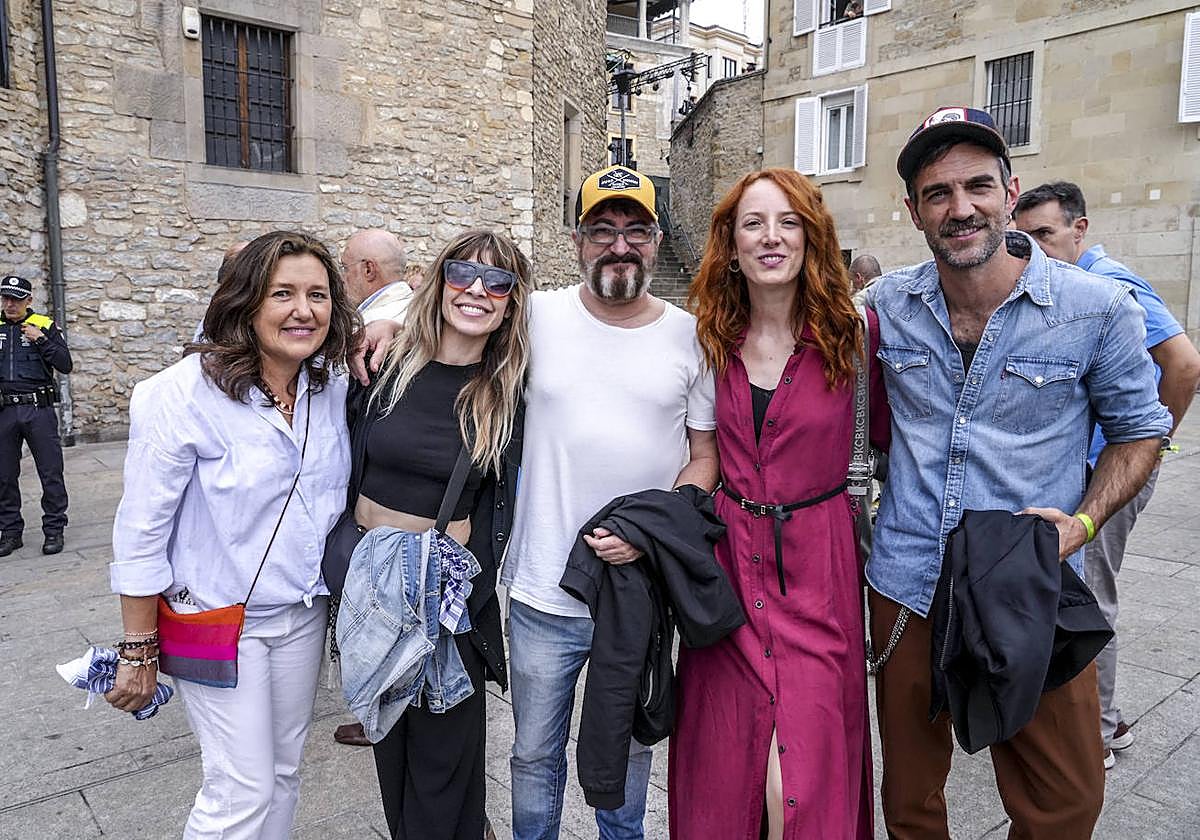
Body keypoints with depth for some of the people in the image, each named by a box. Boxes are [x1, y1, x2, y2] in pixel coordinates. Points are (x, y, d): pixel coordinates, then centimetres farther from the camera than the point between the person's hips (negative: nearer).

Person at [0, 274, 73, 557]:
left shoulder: (45, 326, 2)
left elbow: (65, 365, -5)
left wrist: (41, 341, -14)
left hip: (39, 409, -3)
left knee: (51, 473, 1)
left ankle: (54, 529, 11)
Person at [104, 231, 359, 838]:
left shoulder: (332, 386, -4)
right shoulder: (185, 393, -20)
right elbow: (141, 535, -15)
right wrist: (139, 652, -10)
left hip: (304, 613, 5)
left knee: (283, 772, 19)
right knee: (243, 791, 4)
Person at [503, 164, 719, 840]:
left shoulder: (690, 337, -2)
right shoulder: (538, 316, -4)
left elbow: (706, 456, 1)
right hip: (544, 593, 0)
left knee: (630, 748, 22)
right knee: (535, 755, 17)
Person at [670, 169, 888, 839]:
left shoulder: (855, 331, -5)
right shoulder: (711, 338, 3)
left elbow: (887, 434, 4)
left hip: (818, 564, -2)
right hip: (727, 559, 3)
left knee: (807, 774, -1)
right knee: (725, 758, 14)